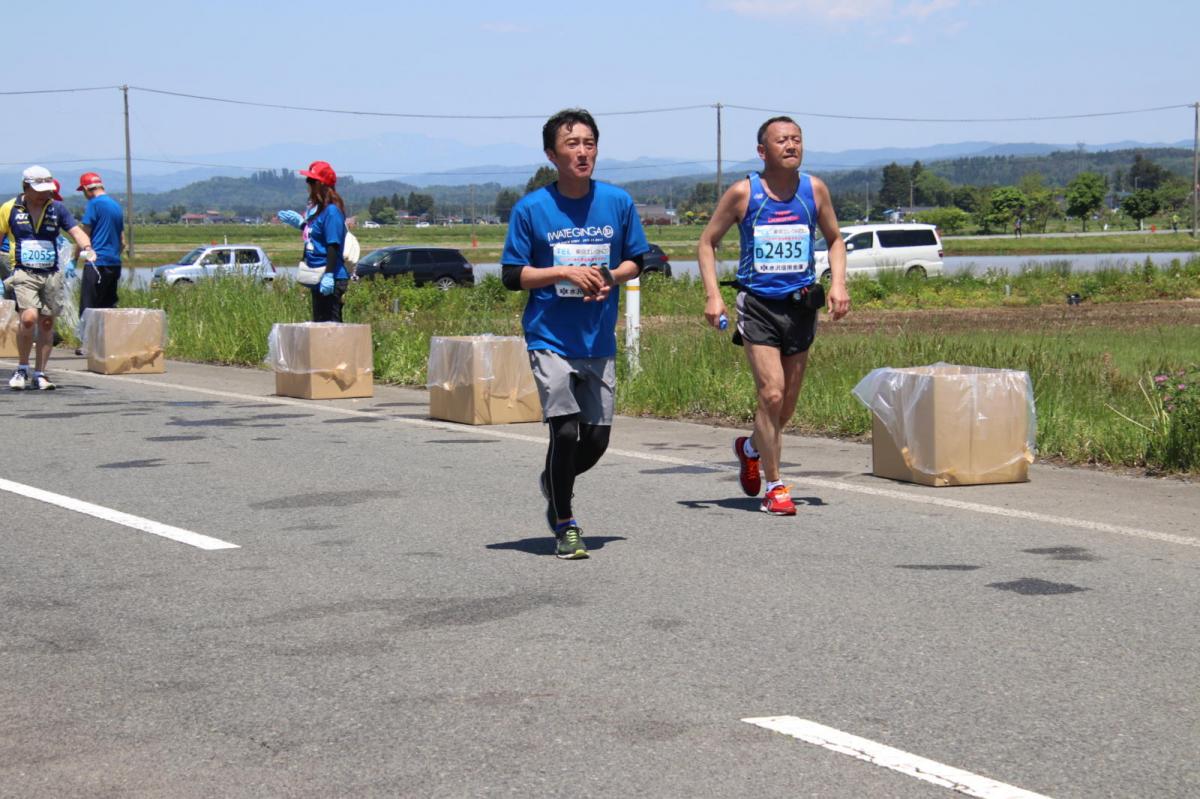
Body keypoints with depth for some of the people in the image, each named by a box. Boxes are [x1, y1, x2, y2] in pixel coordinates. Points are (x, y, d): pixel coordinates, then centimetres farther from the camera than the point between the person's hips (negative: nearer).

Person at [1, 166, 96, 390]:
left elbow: (76, 231, -1)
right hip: (23, 273, -3)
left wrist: (86, 247, -22)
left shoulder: (57, 208, 6)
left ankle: (39, 374, 15)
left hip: (51, 274, 3)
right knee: (29, 318, -19)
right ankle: (22, 369, -1)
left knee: (47, 323, 5)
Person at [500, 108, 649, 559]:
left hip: (599, 341, 3)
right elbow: (512, 276, -3)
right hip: (549, 339, -3)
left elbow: (635, 263, 11)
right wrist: (565, 272, -16)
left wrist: (610, 277, -10)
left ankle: (554, 483, 37)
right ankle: (563, 525, 5)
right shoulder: (530, 209, -6)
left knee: (597, 439, 4)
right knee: (566, 430, -14)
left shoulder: (618, 203, 1)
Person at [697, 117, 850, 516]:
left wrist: (838, 284, 1)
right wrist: (713, 296, -7)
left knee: (788, 403, 11)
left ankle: (751, 447, 42)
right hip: (758, 305, -3)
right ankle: (774, 486, -2)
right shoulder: (743, 193, -5)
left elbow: (835, 238, 17)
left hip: (801, 304, 4)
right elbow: (707, 242, 3)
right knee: (771, 394, -15)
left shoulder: (814, 190, 3)